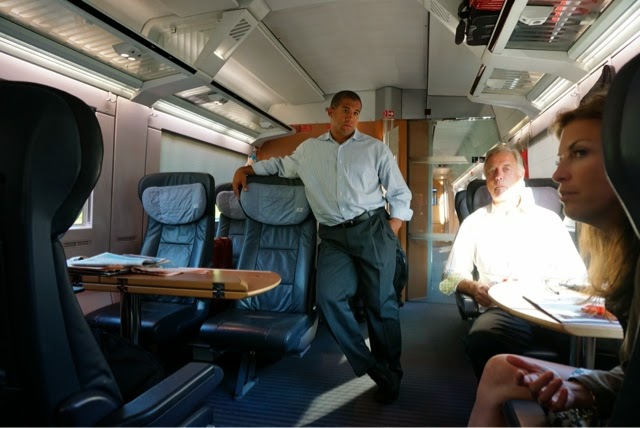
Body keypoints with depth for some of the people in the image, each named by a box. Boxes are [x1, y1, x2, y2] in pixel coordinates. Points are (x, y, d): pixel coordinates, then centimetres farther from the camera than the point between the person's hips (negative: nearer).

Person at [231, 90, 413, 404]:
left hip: (371, 228, -1)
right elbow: (281, 165, 34)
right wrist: (246, 169, 21)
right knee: (329, 298, -16)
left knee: (380, 302, -1)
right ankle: (373, 368, -2)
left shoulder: (375, 148, 10)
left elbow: (400, 195, 10)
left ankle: (391, 374, 16)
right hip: (333, 236, 2)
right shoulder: (309, 149, 16)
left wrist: (390, 234, 0)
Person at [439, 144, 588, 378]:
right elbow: (451, 277, 12)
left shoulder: (548, 219, 17)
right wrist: (473, 287, -9)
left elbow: (576, 274, 9)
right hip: (501, 311, -1)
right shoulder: (474, 223, 16)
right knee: (480, 339, -33)